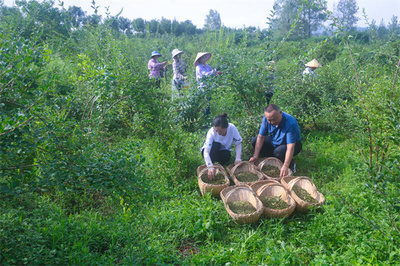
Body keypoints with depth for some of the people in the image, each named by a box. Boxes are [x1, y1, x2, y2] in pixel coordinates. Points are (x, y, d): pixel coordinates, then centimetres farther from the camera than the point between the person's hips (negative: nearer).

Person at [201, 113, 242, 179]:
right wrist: (210, 167, -52)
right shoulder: (211, 132, -31)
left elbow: (238, 143, -15)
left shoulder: (232, 128, -26)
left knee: (226, 156, -33)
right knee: (216, 144, -34)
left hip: (222, 151, 2)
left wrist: (238, 158, -29)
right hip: (211, 151, -2)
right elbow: (206, 152, -38)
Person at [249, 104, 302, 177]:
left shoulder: (290, 123, -35)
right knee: (254, 141, -10)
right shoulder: (266, 119, -19)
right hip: (275, 141, 6)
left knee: (279, 151, -37)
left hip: (293, 143, -6)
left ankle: (290, 163, -5)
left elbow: (290, 147, -39)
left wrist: (285, 166, -47)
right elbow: (261, 137, -14)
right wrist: (255, 156, -23)